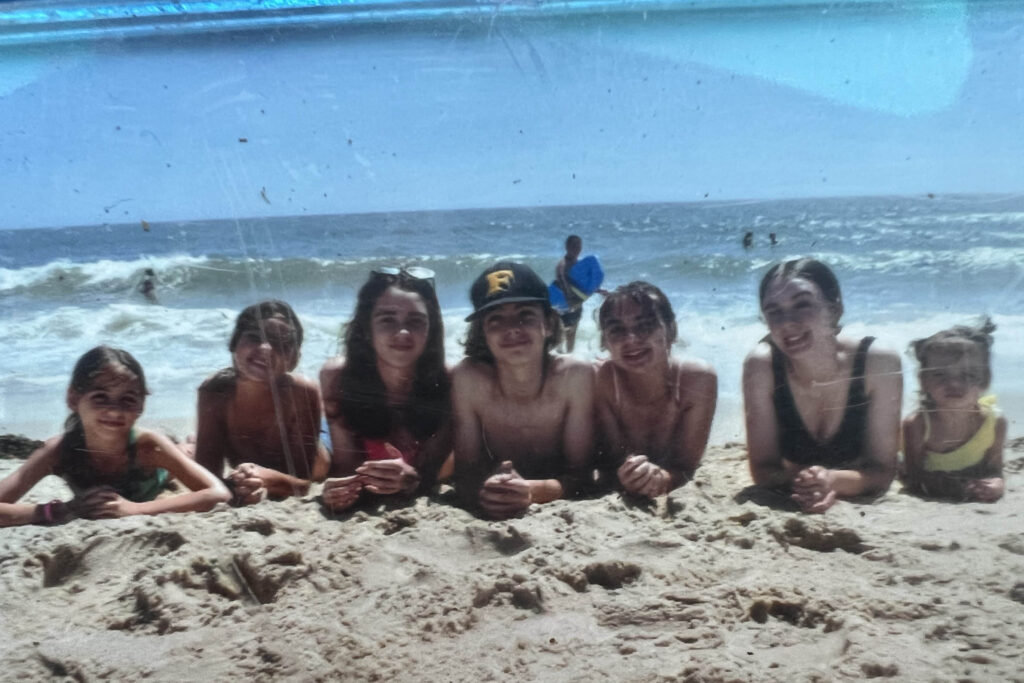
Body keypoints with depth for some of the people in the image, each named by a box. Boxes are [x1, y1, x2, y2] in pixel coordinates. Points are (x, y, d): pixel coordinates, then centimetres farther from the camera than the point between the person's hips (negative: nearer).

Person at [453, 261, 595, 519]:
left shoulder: (576, 376, -16)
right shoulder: (467, 378, -15)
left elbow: (581, 474, -13)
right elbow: (465, 474, -11)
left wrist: (534, 491, -33)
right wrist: (483, 492, -34)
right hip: (495, 516, 1)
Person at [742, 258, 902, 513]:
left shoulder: (879, 363, -20)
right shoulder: (761, 366, -20)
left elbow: (883, 471, -15)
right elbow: (763, 468, -14)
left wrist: (832, 480, -34)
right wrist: (800, 482, -34)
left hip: (864, 506, 0)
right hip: (790, 506, 1)